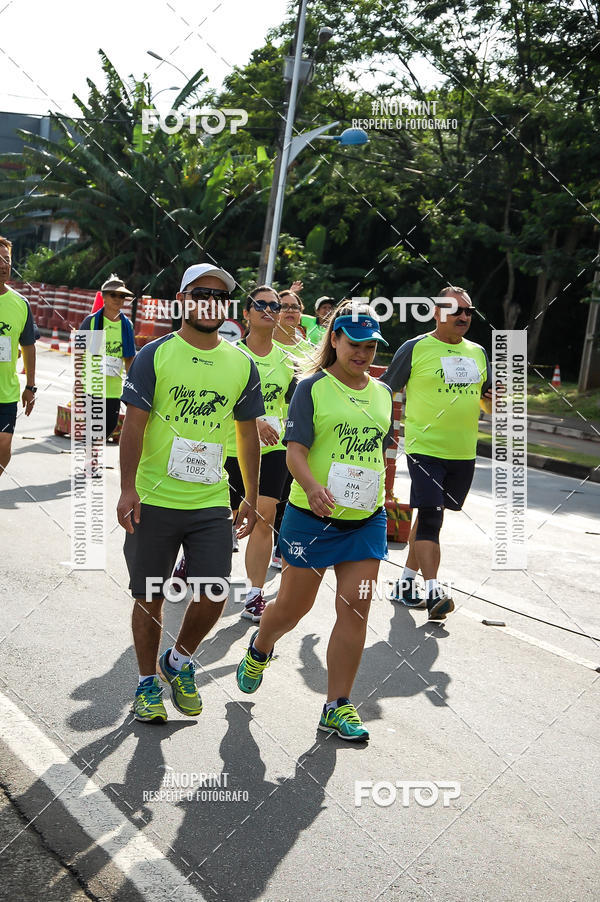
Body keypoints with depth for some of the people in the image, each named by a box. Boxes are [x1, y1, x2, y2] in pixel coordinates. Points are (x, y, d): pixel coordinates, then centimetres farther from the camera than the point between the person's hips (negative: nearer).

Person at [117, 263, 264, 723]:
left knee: (214, 596, -3)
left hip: (212, 503, 2)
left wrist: (252, 498, 13)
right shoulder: (155, 355, -3)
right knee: (150, 598, 7)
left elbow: (248, 436, 13)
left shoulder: (242, 365, 6)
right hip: (154, 500, -2)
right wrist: (127, 489, -13)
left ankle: (179, 661, 26)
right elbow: (134, 425, -6)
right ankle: (148, 682, 27)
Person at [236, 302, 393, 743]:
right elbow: (296, 450, -15)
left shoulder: (383, 393, 10)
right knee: (294, 605, 8)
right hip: (313, 518, -4)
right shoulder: (313, 388, -7)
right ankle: (259, 649, 42)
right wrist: (312, 486, -33)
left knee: (356, 607, -2)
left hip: (366, 521, 4)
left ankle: (337, 705, 9)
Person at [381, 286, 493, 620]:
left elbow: (488, 398, 20)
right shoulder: (415, 348, -4)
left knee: (429, 516, 13)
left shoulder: (478, 352, 13)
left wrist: (494, 402, -3)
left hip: (463, 454, 6)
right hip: (425, 449, -5)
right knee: (430, 518, -13)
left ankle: (407, 583, 25)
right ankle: (433, 592, -13)